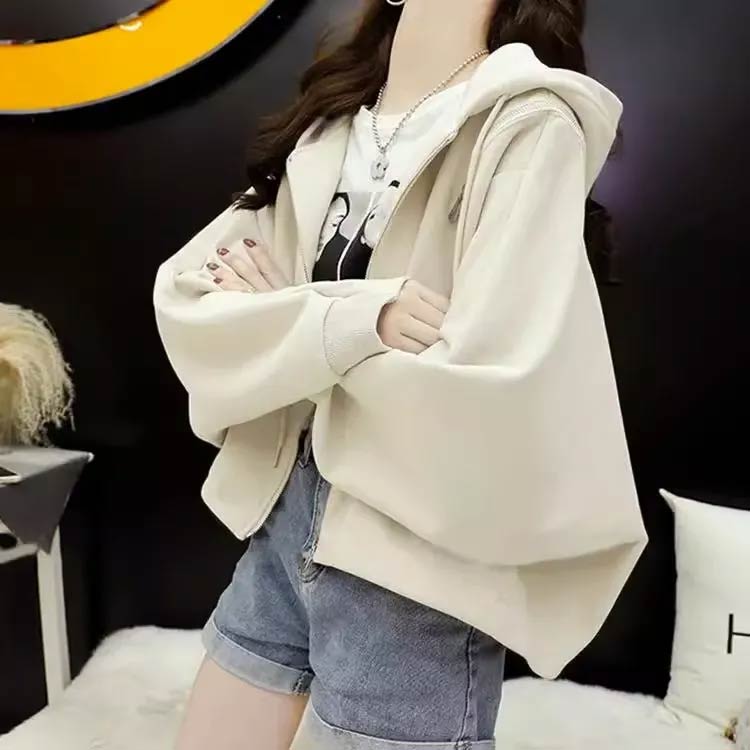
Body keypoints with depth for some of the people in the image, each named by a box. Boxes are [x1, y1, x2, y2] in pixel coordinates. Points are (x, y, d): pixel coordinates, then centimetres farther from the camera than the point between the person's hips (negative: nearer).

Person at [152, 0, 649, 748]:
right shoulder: (329, 130, 7)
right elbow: (183, 296, -1)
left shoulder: (529, 124, -13)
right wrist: (349, 320, -20)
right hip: (282, 522, 6)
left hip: (411, 570, -6)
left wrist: (285, 318, -9)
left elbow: (489, 396, -26)